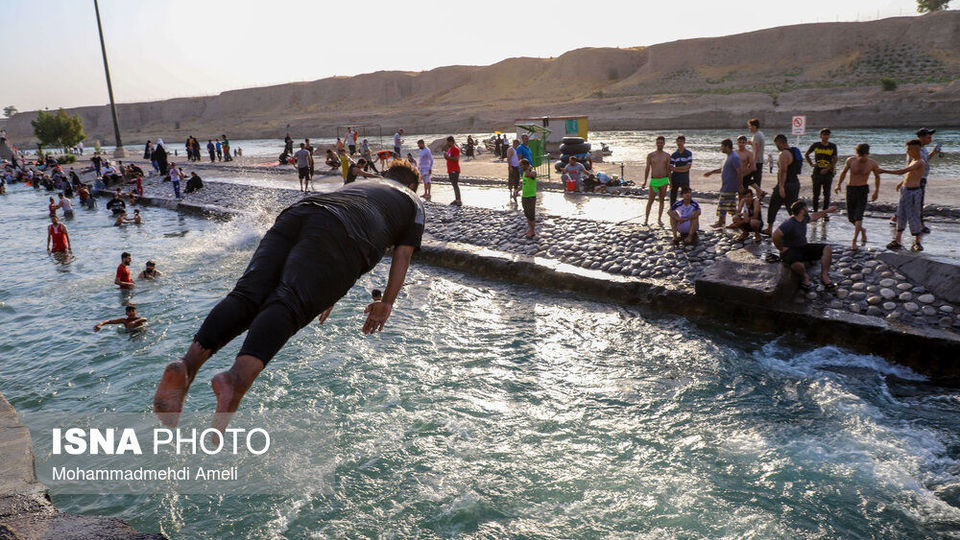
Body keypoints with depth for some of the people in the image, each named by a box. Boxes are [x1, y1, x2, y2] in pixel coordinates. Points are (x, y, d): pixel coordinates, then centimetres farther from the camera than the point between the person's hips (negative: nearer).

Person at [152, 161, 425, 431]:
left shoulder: (356, 183, 47)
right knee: (287, 304, -22)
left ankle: (188, 364, -32)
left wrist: (326, 295, 56)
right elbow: (402, 257, 25)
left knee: (247, 294, -10)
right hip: (344, 233, -4)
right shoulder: (413, 202, 34)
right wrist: (386, 303, 33)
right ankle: (237, 378, -45)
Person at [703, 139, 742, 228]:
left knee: (722, 204, -5)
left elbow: (740, 172, -20)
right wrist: (712, 172, 24)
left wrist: (740, 185, -20)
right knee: (731, 205, 12)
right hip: (726, 186, 10)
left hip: (729, 187, -10)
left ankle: (720, 222, 1)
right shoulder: (728, 156, 14)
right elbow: (723, 169, 27)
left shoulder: (734, 157, -18)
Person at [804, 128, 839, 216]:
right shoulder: (815, 145, 3)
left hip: (828, 173, 0)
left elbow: (835, 160, 1)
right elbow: (806, 154, 17)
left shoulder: (833, 146, 3)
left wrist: (827, 169, -12)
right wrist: (811, 164, 5)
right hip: (817, 173, 0)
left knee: (827, 195, 3)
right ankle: (815, 213, 12)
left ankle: (825, 214, 9)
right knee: (816, 194, 2)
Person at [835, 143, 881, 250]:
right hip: (850, 189, 2)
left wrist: (876, 191, 15)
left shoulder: (872, 164, -5)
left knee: (858, 216, -16)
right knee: (850, 217, 7)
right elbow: (843, 172, 14)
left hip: (863, 190, -2)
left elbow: (877, 177, 13)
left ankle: (853, 241, -17)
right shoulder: (850, 160, -4)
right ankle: (862, 230, 37)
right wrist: (838, 184, 5)